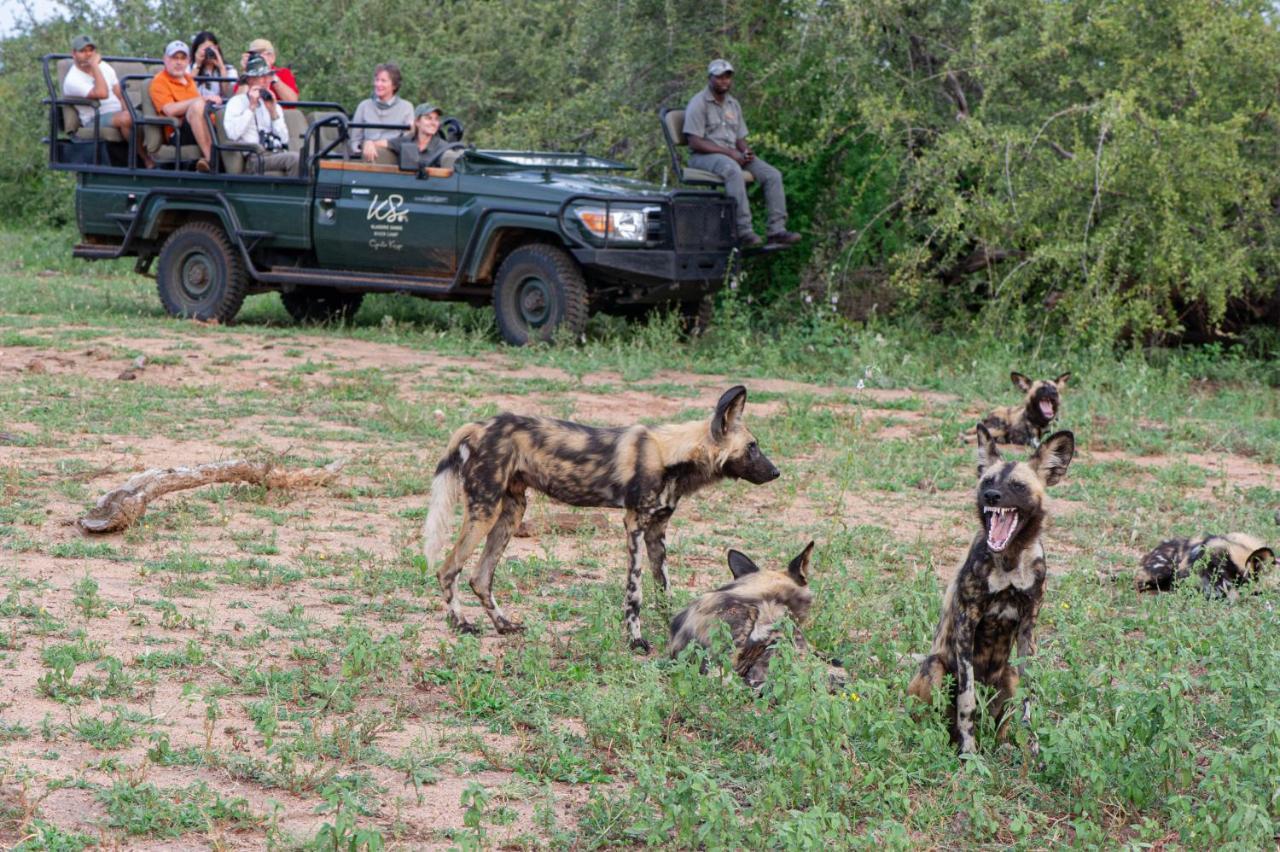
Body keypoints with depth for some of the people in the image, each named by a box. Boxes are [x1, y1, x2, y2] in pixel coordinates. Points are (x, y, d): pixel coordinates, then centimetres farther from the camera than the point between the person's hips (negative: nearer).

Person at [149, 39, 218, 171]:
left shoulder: (189, 79, 28)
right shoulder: (159, 81, 4)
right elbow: (170, 110, -12)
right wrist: (203, 99, -13)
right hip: (177, 133, -7)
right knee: (198, 105, -34)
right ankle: (209, 158, -41)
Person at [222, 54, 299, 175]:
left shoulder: (274, 105, 27)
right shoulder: (237, 102, 10)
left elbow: (284, 139, 15)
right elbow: (232, 134, -8)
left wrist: (273, 112, 5)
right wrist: (251, 107, -3)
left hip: (278, 154, 5)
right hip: (255, 158, -5)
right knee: (294, 158, -31)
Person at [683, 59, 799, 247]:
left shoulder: (733, 104, 19)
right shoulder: (698, 104, -5)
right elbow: (695, 142, -14)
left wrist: (745, 151, -5)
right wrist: (729, 152, -18)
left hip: (733, 154, 8)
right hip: (704, 156, -8)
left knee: (772, 175, -12)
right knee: (733, 171, -40)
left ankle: (776, 230, -17)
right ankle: (744, 231, -43)